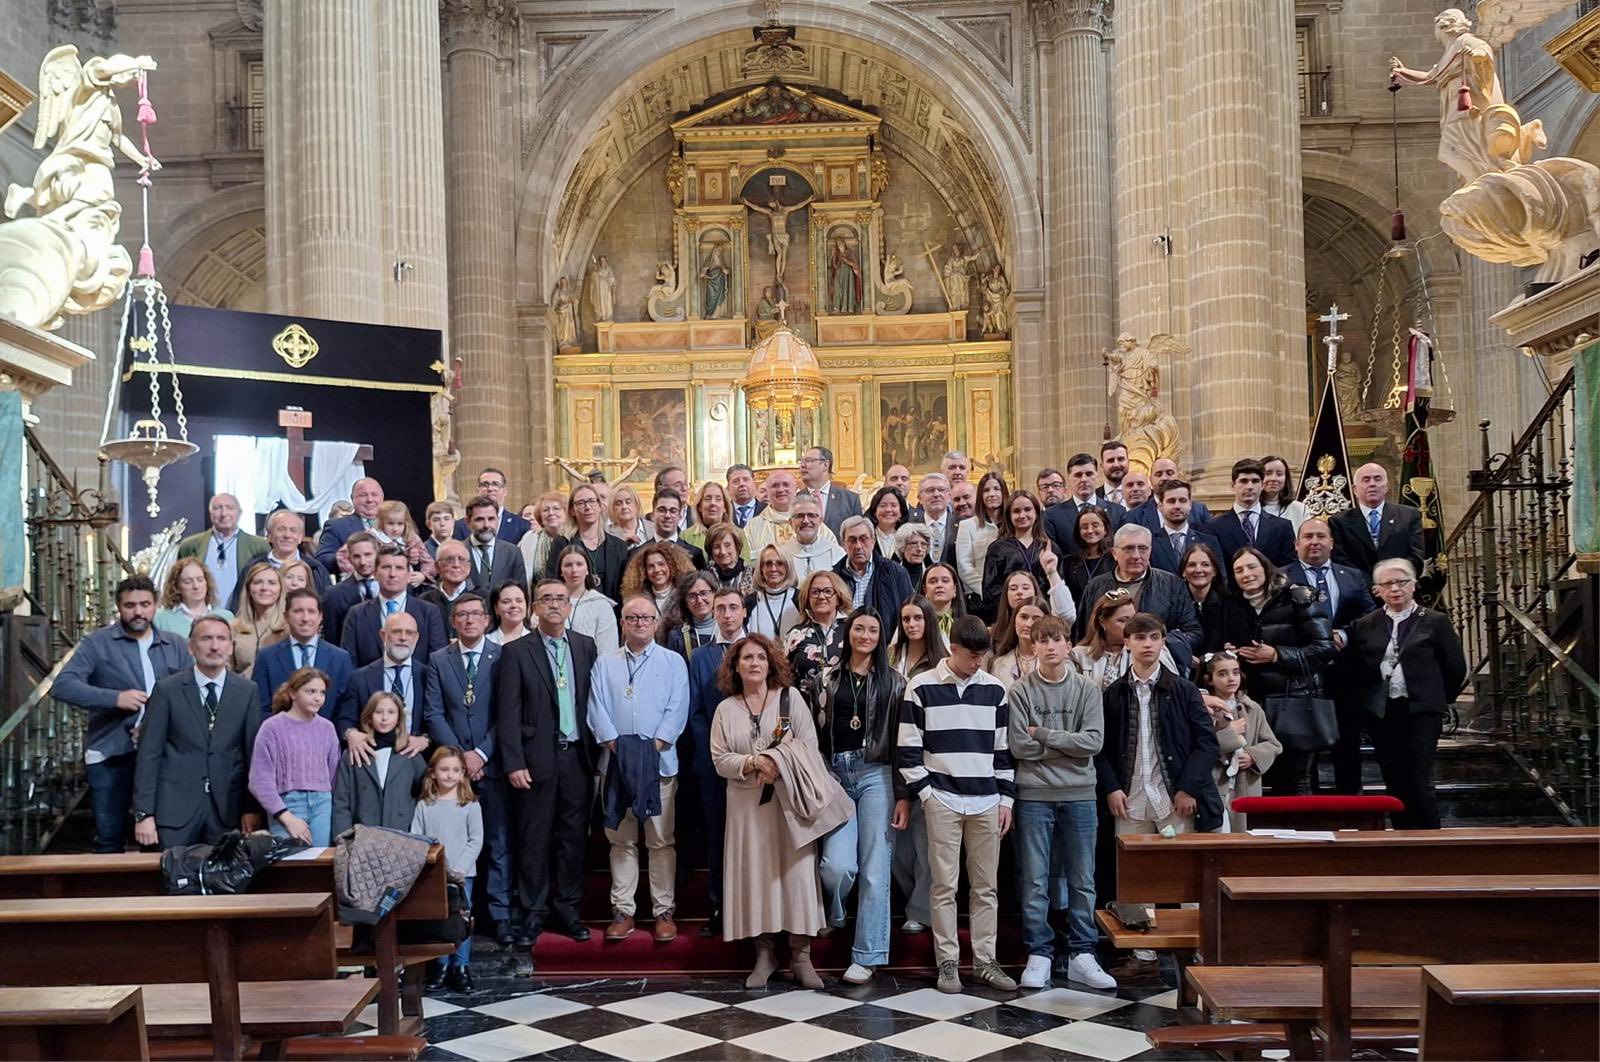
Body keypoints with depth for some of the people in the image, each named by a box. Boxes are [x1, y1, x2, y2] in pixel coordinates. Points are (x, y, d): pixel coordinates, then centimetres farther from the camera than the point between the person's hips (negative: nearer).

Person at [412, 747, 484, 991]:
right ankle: (440, 966, 14)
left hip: (461, 874, -1)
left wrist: (459, 869, -11)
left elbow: (476, 840, -3)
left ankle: (461, 966, 9)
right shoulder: (424, 806, 4)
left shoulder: (470, 805, 0)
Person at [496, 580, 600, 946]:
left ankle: (567, 907, 21)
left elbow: (594, 701, 7)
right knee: (534, 839, 4)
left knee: (573, 835, 9)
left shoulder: (586, 646, 8)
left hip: (578, 755, 3)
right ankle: (535, 912, 16)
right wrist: (513, 763, -10)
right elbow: (508, 713, -5)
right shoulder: (516, 652, -2)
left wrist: (596, 750, 1)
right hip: (538, 758, -2)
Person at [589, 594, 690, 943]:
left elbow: (677, 709, -3)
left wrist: (654, 746, -13)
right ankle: (622, 911, 14)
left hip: (660, 761, -2)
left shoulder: (673, 662, 6)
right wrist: (615, 745, -11)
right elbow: (597, 709, 2)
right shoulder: (605, 664, 11)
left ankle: (664, 911, 8)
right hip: (616, 761, 2)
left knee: (661, 841, 1)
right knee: (621, 840, 7)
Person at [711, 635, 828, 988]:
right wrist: (753, 763, -16)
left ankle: (801, 955, 4)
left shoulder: (790, 699, 3)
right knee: (755, 873, 2)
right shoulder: (725, 710, 8)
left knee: (795, 871, -3)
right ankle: (764, 954, 12)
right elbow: (720, 759, 1)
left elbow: (809, 744, -4)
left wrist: (777, 762, -16)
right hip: (746, 803, 2)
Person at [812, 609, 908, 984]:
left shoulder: (893, 682, 5)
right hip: (835, 774, 1)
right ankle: (832, 916, 21)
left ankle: (867, 956, 11)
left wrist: (904, 795, -3)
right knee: (837, 863, -13)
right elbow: (814, 732, 10)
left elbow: (903, 741, 2)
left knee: (875, 869, -1)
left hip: (877, 776, -1)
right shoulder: (827, 678, 9)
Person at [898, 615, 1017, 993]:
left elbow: (1002, 748, 12)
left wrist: (1006, 798, 8)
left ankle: (985, 961, 16)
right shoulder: (922, 687, -3)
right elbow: (909, 747, -2)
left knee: (985, 885, 7)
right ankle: (947, 963, 9)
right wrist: (924, 793, -7)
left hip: (987, 801, 3)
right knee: (944, 885, 0)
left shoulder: (994, 689, 8)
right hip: (942, 800, -3)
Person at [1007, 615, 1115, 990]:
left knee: (1082, 881, 8)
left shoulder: (1088, 690, 4)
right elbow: (1020, 746, -9)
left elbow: (1093, 741, -8)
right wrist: (1068, 744, -7)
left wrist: (1044, 734, -10)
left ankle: (1082, 955, 18)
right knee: (1034, 882, 3)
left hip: (1079, 795, 2)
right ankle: (1039, 955, 12)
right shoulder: (1020, 691, 0)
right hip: (1034, 795, -2)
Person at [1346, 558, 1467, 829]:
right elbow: (1353, 669, 10)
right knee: (1394, 785, 8)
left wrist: (1440, 699, 9)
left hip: (1421, 712, -3)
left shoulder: (1435, 622, 1)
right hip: (1380, 714, 3)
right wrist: (1366, 699, 5)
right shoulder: (1364, 626, 8)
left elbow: (1456, 667, 4)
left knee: (1419, 783, -8)